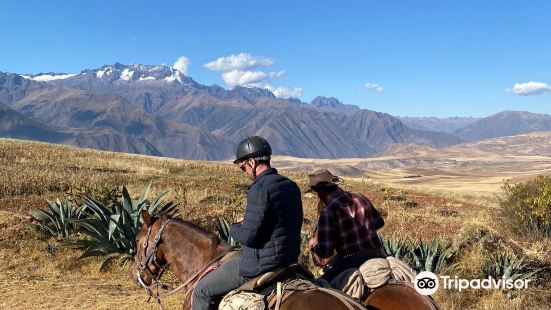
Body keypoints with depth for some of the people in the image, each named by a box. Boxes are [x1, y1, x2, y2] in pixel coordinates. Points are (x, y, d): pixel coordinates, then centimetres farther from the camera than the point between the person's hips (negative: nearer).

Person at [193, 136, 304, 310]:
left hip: (261, 265, -9)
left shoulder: (260, 189, -21)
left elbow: (248, 237, -23)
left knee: (203, 291, 5)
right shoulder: (292, 186, 6)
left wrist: (234, 228, 0)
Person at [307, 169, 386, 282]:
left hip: (353, 262, -6)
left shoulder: (328, 212, -15)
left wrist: (313, 245, 10)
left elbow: (325, 252, -12)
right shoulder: (361, 198, 4)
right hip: (379, 256, 6)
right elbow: (379, 222, 19)